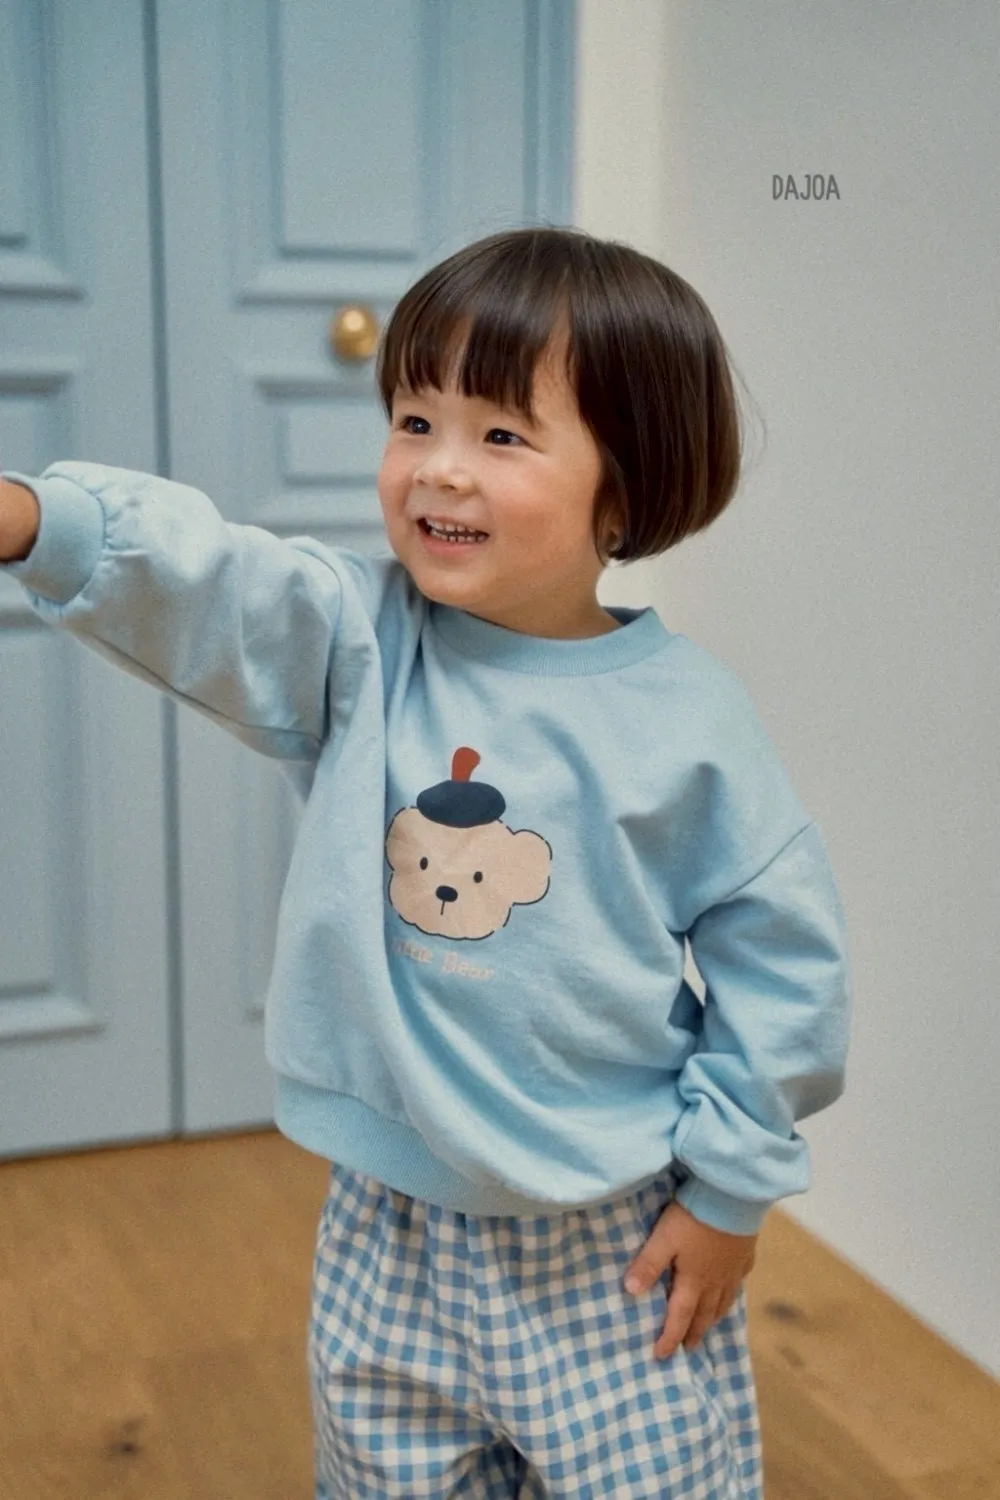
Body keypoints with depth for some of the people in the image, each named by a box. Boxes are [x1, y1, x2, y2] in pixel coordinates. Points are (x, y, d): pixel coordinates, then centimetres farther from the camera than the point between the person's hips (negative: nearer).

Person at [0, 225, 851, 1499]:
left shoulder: (686, 717, -10)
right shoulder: (355, 642, -6)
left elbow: (778, 951, -4)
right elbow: (193, 580, -24)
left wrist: (732, 1182, -2)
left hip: (618, 1249, -2)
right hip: (390, 1232, 2)